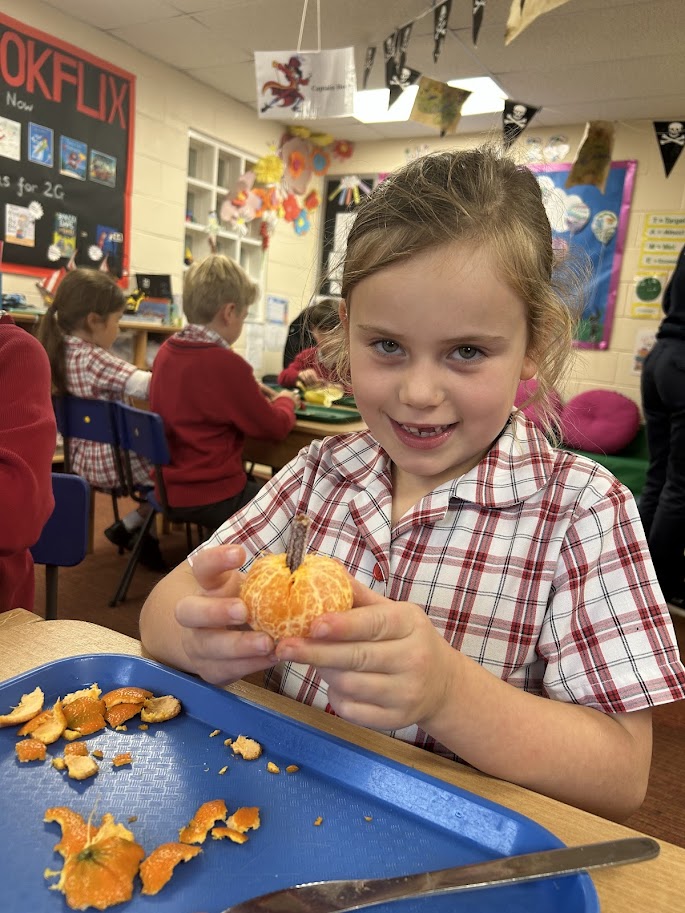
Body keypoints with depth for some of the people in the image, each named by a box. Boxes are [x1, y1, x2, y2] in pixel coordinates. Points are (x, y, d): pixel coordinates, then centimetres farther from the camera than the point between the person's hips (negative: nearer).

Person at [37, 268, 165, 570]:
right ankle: (129, 526, 10)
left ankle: (139, 531, 24)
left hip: (84, 460, 9)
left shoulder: (62, 352, 2)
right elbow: (150, 386, -31)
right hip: (112, 463, -9)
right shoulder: (94, 359, -25)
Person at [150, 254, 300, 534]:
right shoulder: (226, 362, -21)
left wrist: (249, 391, 11)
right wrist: (285, 402, 8)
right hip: (212, 499, -8)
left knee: (259, 484, 27)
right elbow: (276, 428, -11)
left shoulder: (166, 351, 1)